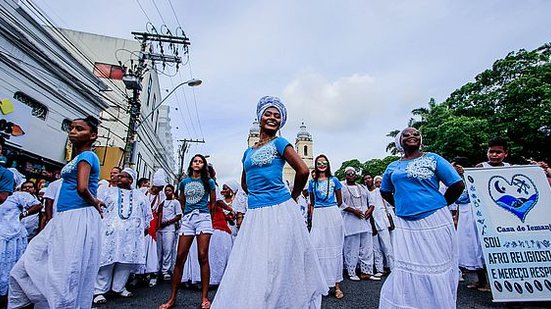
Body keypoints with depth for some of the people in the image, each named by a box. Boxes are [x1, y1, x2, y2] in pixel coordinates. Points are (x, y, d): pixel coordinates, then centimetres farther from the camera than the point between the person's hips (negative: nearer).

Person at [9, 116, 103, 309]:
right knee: (26, 268, 15)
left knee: (65, 276, -1)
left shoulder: (86, 155, -10)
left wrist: (94, 204, -7)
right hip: (64, 220, 10)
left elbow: (82, 188, -24)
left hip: (79, 220, -10)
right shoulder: (79, 158, 20)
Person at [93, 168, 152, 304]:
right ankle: (99, 291, 5)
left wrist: (144, 228, 12)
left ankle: (119, 287, 17)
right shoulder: (109, 192, 14)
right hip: (111, 232, -1)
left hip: (132, 235, 2)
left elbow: (147, 214, 18)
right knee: (106, 260, -5)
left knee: (127, 261, 3)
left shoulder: (140, 195, 16)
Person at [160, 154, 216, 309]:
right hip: (187, 219, 3)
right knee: (180, 257, 1)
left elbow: (213, 202, 13)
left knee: (203, 256, -6)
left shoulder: (209, 182, 6)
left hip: (203, 218, -3)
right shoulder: (184, 182, 14)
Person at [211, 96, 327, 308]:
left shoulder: (279, 143, -1)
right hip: (254, 214, 5)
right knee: (250, 266, 10)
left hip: (279, 211, -5)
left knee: (276, 266, 3)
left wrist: (292, 197, 2)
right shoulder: (249, 151, 16)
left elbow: (303, 171, -9)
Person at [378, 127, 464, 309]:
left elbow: (458, 185, 0)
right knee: (407, 269, 6)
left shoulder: (433, 159, 1)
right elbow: (385, 192, 22)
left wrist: (440, 204, 6)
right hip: (405, 224, 3)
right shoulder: (392, 167, 10)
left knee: (436, 269, 5)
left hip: (434, 221, -3)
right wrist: (403, 206, 12)